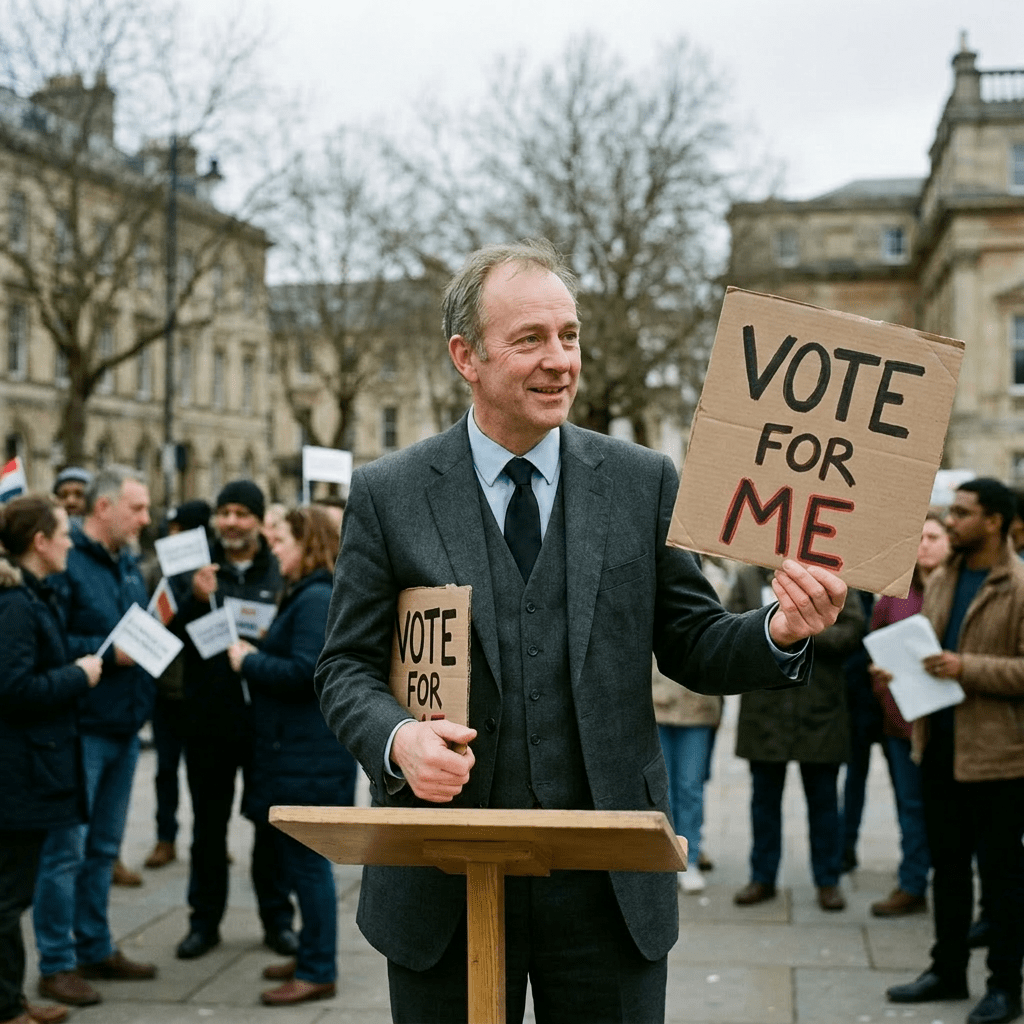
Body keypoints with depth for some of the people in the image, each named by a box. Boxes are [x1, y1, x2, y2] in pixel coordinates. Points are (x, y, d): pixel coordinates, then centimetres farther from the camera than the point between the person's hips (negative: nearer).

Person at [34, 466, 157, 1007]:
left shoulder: (127, 564, 14)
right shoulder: (66, 563, -14)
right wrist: (107, 653, -22)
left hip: (123, 727, 9)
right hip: (80, 730, -8)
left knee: (103, 848, 17)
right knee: (66, 850, -2)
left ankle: (95, 948, 28)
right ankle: (56, 964, 8)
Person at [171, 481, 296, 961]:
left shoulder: (281, 572, -1)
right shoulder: (197, 569, 2)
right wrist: (196, 599, -21)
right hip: (208, 719, 1)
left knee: (272, 823, 10)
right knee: (208, 825, 12)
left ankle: (277, 918, 22)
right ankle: (205, 920, 24)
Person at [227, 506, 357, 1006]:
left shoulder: (317, 599, -16)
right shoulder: (303, 595, 18)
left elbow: (304, 671, -24)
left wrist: (249, 661, -13)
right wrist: (258, 654, 6)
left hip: (309, 756, -11)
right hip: (294, 749, 11)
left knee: (307, 861, -4)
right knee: (300, 859, 17)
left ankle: (318, 971, 4)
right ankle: (311, 953, 28)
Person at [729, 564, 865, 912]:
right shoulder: (748, 577, 9)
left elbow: (853, 629, -6)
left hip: (819, 710, -2)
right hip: (764, 710, 2)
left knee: (823, 799, 7)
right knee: (764, 798, 10)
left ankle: (827, 880, 17)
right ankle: (762, 878, 21)